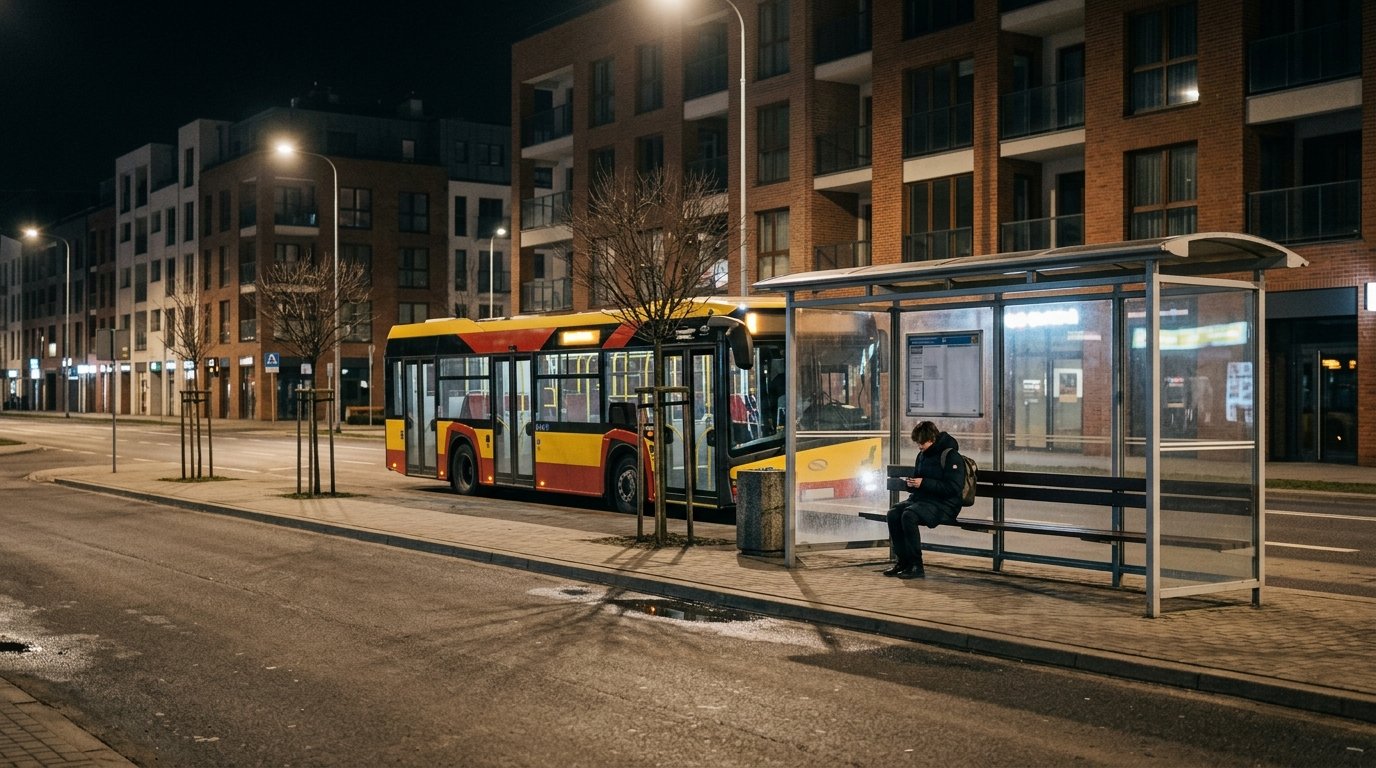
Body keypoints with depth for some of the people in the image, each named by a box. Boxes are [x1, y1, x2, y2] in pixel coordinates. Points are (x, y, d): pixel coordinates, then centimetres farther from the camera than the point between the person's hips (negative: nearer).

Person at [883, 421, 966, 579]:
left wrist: (924, 483, -20)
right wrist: (911, 483, 3)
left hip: (944, 505, -8)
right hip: (919, 499, 8)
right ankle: (902, 561, -13)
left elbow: (953, 488, -18)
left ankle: (916, 566, -26)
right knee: (893, 513, -19)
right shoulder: (922, 456, 16)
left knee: (909, 515, -32)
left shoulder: (951, 456, -9)